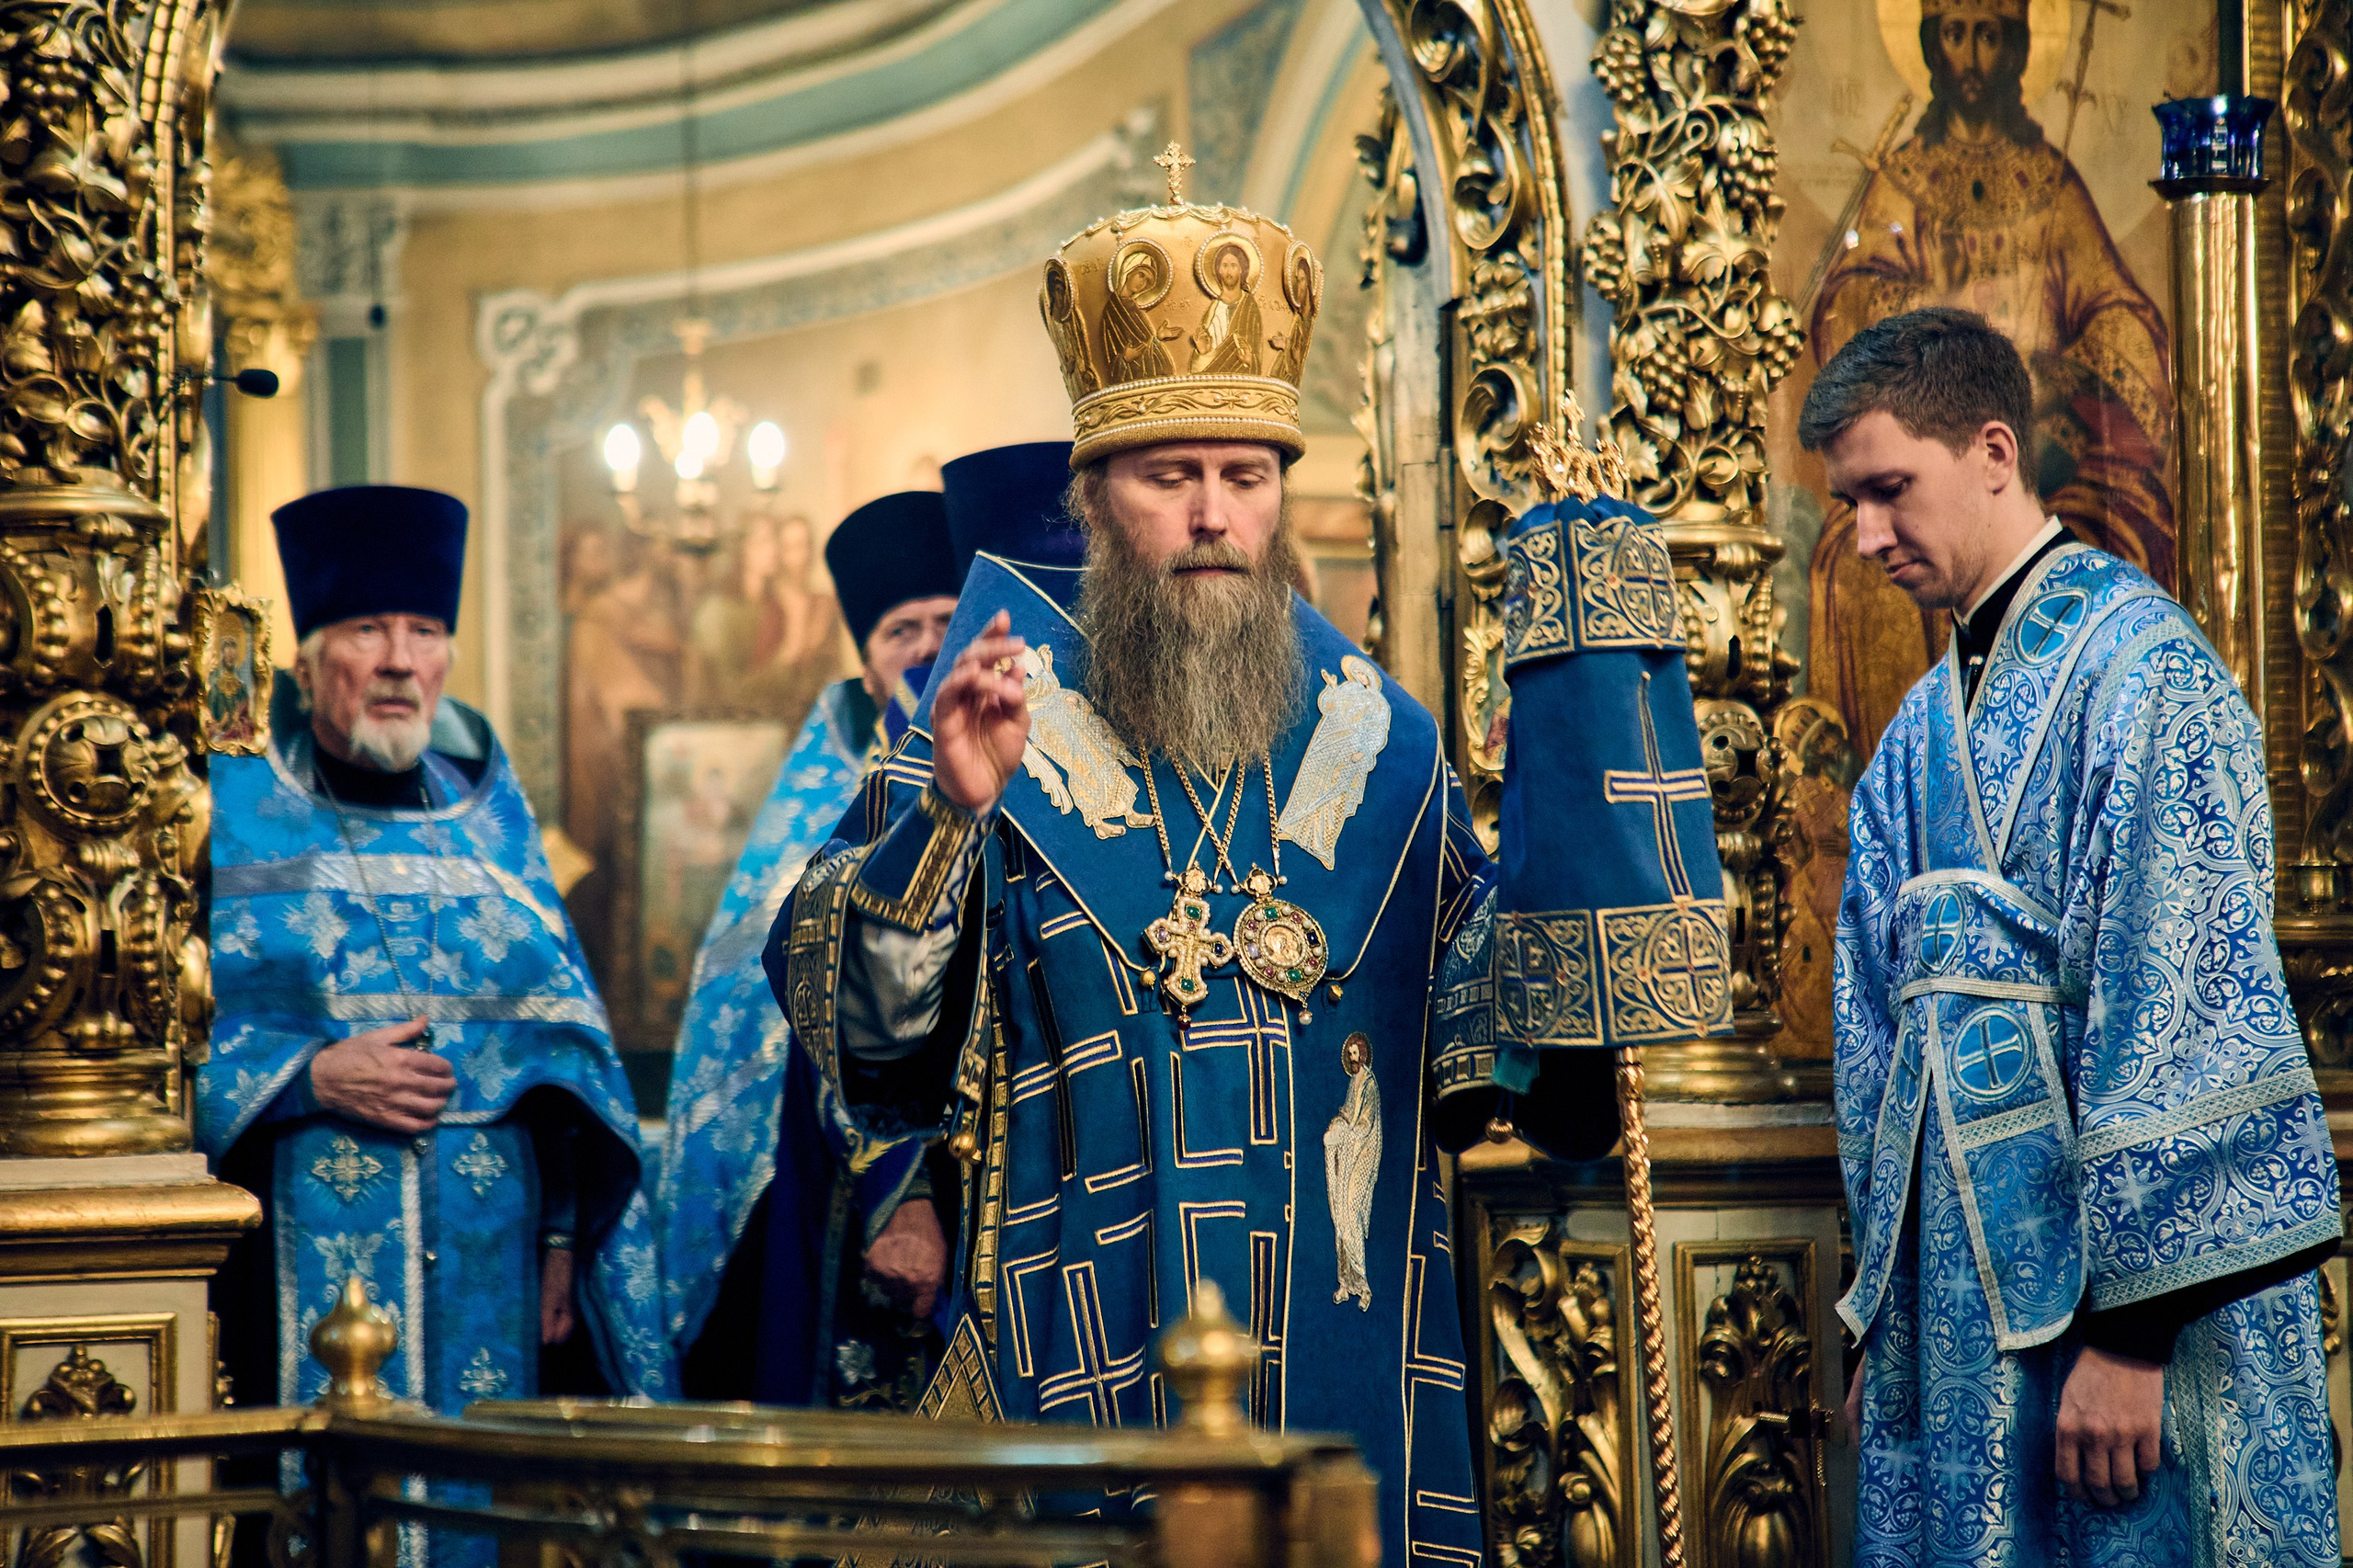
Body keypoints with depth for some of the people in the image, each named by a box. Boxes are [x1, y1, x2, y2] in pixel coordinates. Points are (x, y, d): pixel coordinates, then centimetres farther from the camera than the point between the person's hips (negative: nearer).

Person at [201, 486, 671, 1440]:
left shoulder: (490, 823, 15)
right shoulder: (227, 815, 5)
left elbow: (568, 1046, 13)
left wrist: (563, 1234, 4)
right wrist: (308, 1077, -14)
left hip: (487, 1274, 3)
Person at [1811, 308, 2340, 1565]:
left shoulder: (2140, 670, -10)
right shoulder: (1919, 742, 16)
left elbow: (2179, 1005, -16)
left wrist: (2130, 1325, -20)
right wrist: (1883, 1314, 16)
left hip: (2116, 1277, -8)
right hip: (1956, 1294, 8)